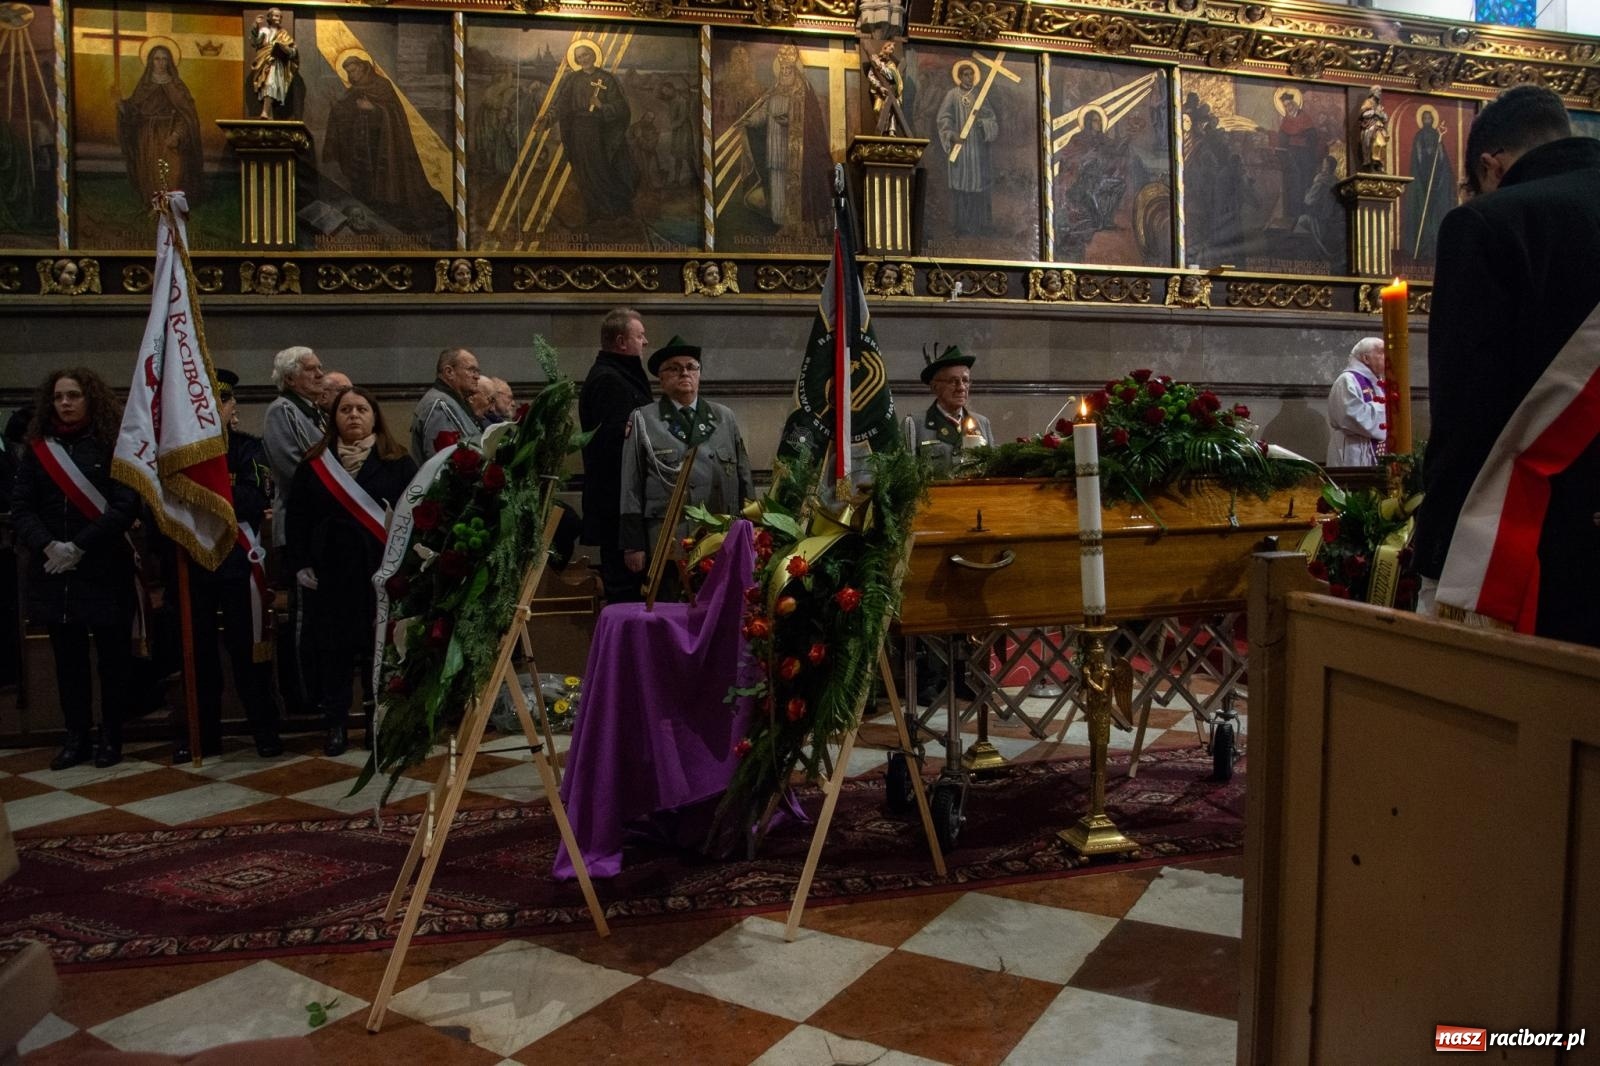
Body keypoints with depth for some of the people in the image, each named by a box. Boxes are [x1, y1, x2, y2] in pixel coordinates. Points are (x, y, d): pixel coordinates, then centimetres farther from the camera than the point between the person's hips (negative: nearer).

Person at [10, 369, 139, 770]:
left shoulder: (113, 445, -2)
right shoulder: (38, 449, 9)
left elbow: (126, 506, -10)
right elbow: (20, 507, 4)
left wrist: (78, 548, -15)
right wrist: (48, 546, -12)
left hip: (104, 570, -3)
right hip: (53, 571, 4)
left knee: (112, 654, 3)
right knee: (68, 657, 9)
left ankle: (111, 737, 14)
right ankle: (77, 736, 19)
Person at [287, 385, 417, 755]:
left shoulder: (397, 462, 3)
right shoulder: (315, 464, 9)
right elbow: (297, 517, 8)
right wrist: (301, 564, 1)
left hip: (381, 572, -2)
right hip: (331, 572, 2)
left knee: (379, 647, 2)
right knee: (332, 648, 4)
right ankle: (335, 725, 14)